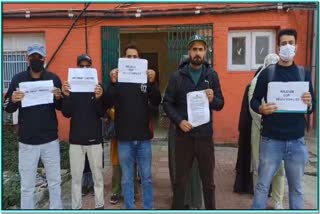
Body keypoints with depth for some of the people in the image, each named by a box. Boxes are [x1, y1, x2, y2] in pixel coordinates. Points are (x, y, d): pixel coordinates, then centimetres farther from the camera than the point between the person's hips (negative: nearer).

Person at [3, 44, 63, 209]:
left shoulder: (54, 78, -1)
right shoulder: (18, 79, -2)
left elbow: (61, 107, 5)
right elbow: (7, 109, 2)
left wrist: (58, 98, -16)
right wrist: (13, 100, -20)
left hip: (51, 140, 1)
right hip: (27, 141, -1)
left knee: (55, 182, 14)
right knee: (27, 186, 9)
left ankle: (57, 208, 32)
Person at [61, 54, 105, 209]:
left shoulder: (98, 87, -1)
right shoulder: (71, 87, 2)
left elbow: (102, 113, -8)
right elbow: (66, 114, -5)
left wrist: (99, 98, -27)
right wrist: (66, 96, -22)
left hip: (94, 138, -1)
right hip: (76, 139, 1)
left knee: (97, 175, 8)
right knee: (76, 177, 9)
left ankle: (100, 205, 21)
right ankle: (76, 206, 21)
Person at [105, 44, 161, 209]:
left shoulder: (145, 78, 3)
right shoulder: (118, 79, 1)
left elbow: (156, 102, -5)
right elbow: (108, 104, -8)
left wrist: (152, 83, -22)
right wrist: (113, 83, -24)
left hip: (143, 137, 1)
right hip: (124, 138, -1)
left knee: (146, 178, 11)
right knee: (127, 179, 11)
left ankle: (148, 208, 26)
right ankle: (129, 208, 25)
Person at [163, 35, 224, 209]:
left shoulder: (212, 75, 6)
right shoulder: (177, 76, 1)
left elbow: (220, 104, 6)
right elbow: (167, 103, -1)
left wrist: (212, 100, -16)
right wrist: (179, 121, -15)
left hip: (205, 136, 1)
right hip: (183, 136, -1)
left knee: (208, 181, 13)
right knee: (180, 181, 11)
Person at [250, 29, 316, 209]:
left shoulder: (304, 74, 8)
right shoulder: (267, 73, 1)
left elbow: (313, 106, 9)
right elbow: (254, 100, 1)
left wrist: (309, 104, -15)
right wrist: (261, 108, -21)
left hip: (297, 141, 2)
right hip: (271, 140, -2)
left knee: (297, 187, 13)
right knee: (263, 185, 6)